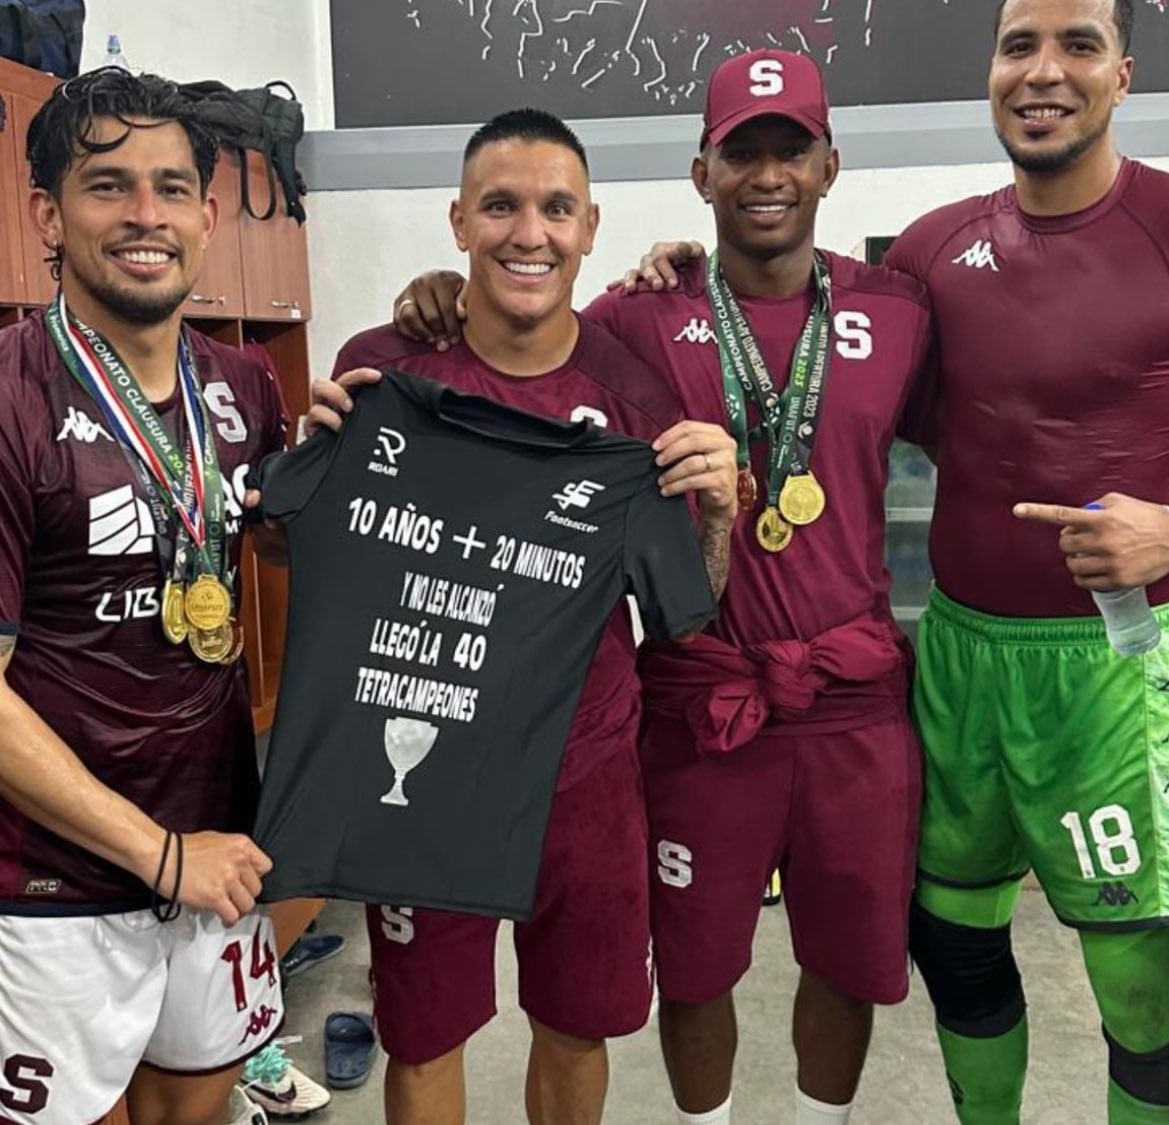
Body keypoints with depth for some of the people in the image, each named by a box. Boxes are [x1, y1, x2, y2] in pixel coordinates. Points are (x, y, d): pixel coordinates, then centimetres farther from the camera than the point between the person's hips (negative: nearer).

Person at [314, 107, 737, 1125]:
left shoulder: (631, 384, -5)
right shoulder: (384, 367, -8)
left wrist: (715, 511, -17)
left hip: (588, 767, 2)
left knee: (579, 1024, 20)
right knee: (424, 1037, 16)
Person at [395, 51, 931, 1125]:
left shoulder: (897, 310, 2)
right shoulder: (644, 318, -5)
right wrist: (447, 304, -19)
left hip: (859, 702, 3)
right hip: (699, 703, -2)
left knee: (851, 959, 19)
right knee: (696, 965, 15)